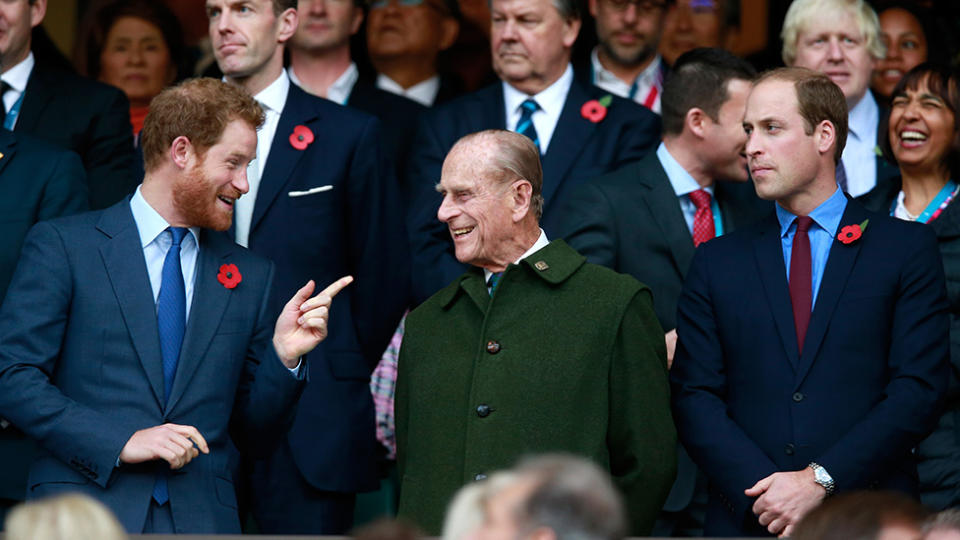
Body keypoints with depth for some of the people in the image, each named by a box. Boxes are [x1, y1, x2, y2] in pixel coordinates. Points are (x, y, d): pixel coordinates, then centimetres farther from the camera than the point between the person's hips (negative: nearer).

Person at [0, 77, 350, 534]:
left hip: (202, 518, 4)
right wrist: (120, 441, -13)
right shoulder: (62, 245, 3)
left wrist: (284, 357, 0)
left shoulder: (250, 276, 16)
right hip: (85, 512, -4)